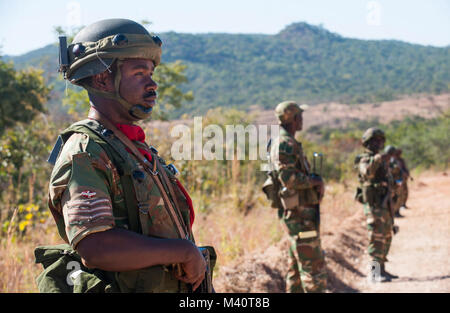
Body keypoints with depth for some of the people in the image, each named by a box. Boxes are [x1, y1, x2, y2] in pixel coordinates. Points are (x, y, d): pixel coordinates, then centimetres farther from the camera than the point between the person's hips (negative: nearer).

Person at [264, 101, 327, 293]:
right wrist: (314, 181, -12)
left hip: (299, 213, 11)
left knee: (296, 267, 15)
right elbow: (288, 178, -26)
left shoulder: (289, 143, 18)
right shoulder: (284, 144, -15)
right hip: (300, 214, -11)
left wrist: (316, 182, 5)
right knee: (313, 265, -8)